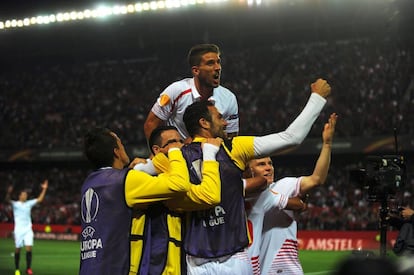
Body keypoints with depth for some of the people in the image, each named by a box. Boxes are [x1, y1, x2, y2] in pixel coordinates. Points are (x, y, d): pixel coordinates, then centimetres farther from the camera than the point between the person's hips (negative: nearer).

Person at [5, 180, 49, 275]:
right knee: (17, 249, 2)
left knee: (29, 248, -9)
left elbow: (40, 199, 12)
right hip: (18, 229, -3)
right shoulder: (15, 204, -1)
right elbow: (7, 200, -20)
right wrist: (9, 192, -40)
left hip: (28, 229, 3)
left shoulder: (29, 203, 11)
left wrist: (44, 189, 4)